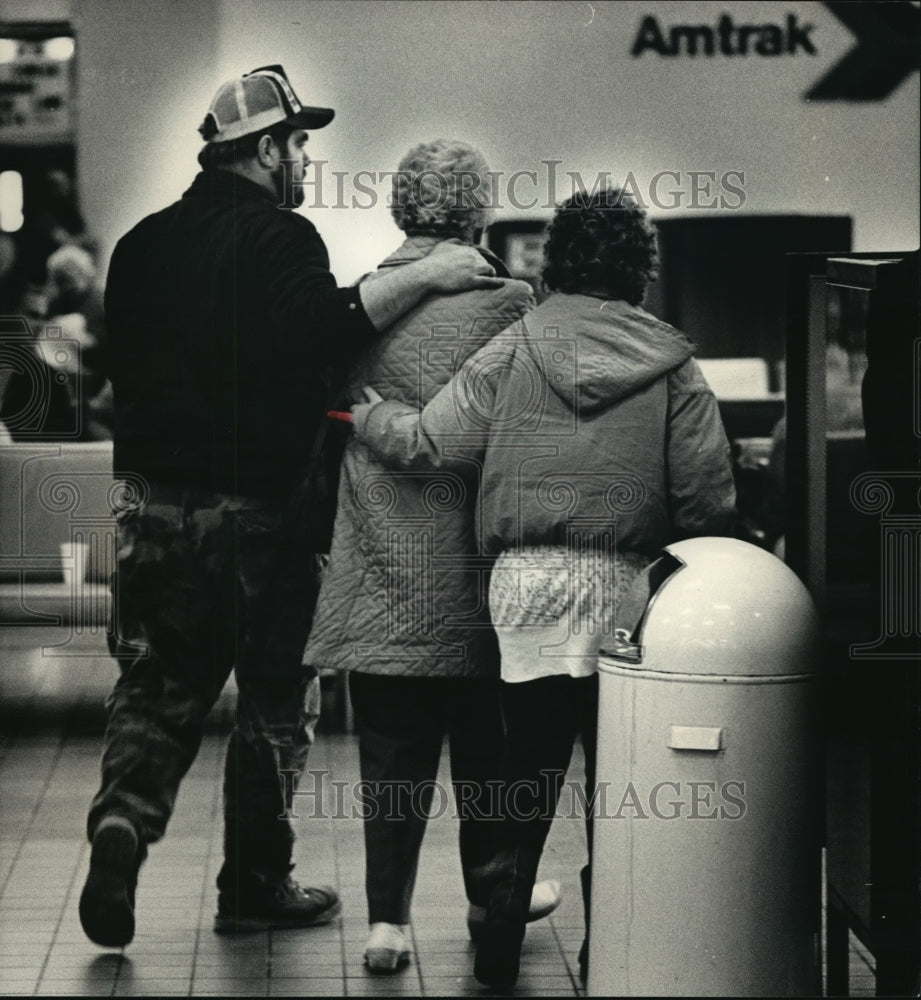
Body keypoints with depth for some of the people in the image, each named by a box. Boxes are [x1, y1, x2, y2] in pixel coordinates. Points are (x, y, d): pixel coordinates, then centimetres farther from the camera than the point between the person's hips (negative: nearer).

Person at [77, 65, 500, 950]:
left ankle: (123, 820, -13)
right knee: (272, 699, 8)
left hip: (154, 503, 5)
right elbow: (319, 330, -30)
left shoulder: (143, 244, 10)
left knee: (156, 687, 12)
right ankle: (255, 884, 15)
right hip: (259, 506, -5)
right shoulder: (281, 239, -12)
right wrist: (420, 277, -28)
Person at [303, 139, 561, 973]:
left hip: (381, 578, 1)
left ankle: (388, 918, 4)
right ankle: (490, 892, 30)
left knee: (391, 750, 6)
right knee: (484, 741, 15)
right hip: (474, 568, -1)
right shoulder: (507, 303, -9)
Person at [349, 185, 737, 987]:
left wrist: (369, 416, 21)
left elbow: (429, 444, 1)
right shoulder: (670, 362, 2)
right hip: (625, 589, -1)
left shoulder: (513, 349, 2)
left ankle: (500, 946, 14)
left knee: (527, 767, 9)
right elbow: (708, 493, -2)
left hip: (526, 588, 1)